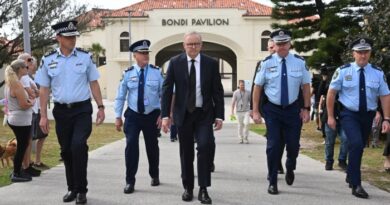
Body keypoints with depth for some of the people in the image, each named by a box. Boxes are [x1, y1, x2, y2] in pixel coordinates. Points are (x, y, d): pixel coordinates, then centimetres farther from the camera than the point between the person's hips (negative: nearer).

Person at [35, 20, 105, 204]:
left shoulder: (85, 57, -1)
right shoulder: (48, 60, 0)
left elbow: (94, 84, 3)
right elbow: (44, 89, 3)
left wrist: (100, 107, -2)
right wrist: (43, 116, 0)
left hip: (82, 110, -2)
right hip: (61, 111, 2)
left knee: (78, 146, -16)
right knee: (66, 150, 10)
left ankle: (81, 189, 0)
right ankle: (72, 188, 28)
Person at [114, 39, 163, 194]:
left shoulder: (157, 72, -5)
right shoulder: (128, 73, -4)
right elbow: (120, 96, 1)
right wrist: (118, 116, -1)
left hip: (152, 116, 1)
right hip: (133, 116, 0)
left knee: (152, 147, 14)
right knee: (131, 146, -9)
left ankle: (154, 176, 37)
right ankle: (130, 181, 4)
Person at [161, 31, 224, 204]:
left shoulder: (211, 63, -1)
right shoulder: (175, 62, -1)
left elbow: (218, 91, 1)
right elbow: (167, 89, -1)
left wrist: (219, 115, -5)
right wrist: (165, 115, -8)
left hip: (204, 113, 0)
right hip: (183, 113, 1)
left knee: (205, 146, -15)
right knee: (186, 152, 8)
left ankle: (203, 189, -4)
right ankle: (188, 188, 22)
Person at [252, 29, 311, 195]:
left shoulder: (299, 62, -2)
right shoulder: (266, 63, -5)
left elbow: (306, 86, 4)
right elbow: (257, 87, -2)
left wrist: (306, 108, 0)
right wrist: (255, 111, -5)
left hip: (293, 109, 1)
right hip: (272, 110, -1)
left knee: (293, 144, 7)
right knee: (273, 145, -1)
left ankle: (290, 169, 41)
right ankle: (273, 182, 14)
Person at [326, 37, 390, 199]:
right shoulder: (343, 71, -7)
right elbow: (331, 93, -2)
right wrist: (330, 116, -4)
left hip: (368, 115, 3)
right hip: (349, 114, -3)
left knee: (359, 147, 16)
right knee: (356, 144, -22)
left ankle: (351, 175, 42)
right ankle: (356, 185, -14)